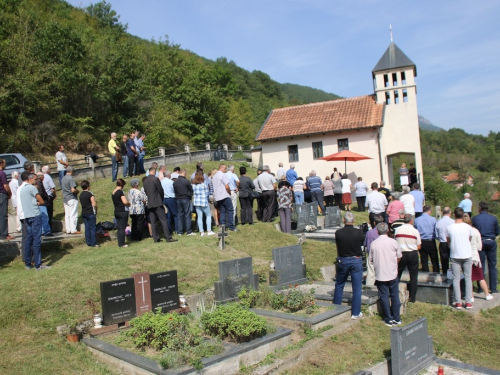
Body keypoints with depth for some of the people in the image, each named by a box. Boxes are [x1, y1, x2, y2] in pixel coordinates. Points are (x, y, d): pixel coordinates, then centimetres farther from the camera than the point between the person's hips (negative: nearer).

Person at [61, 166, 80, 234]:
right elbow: (73, 190, -24)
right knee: (73, 215, -2)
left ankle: (68, 230, 14)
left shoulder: (63, 178, 10)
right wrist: (77, 191, -3)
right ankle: (73, 230, 0)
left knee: (67, 215, 10)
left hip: (65, 199, 8)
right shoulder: (70, 178, -16)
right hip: (72, 198, -8)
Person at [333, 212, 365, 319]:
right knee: (357, 288, 8)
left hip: (342, 261, 1)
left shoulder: (338, 233, -12)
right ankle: (356, 313, 13)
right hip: (356, 261, -1)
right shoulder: (359, 232, -14)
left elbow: (338, 246, 1)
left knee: (339, 286, 18)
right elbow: (362, 243, 3)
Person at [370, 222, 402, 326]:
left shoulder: (373, 244, -8)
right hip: (393, 274, 0)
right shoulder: (393, 242, -9)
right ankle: (396, 318, 20)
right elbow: (399, 257, 2)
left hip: (380, 275, 0)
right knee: (395, 296, 12)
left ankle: (389, 319, 14)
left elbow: (371, 259, 2)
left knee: (384, 297, 8)